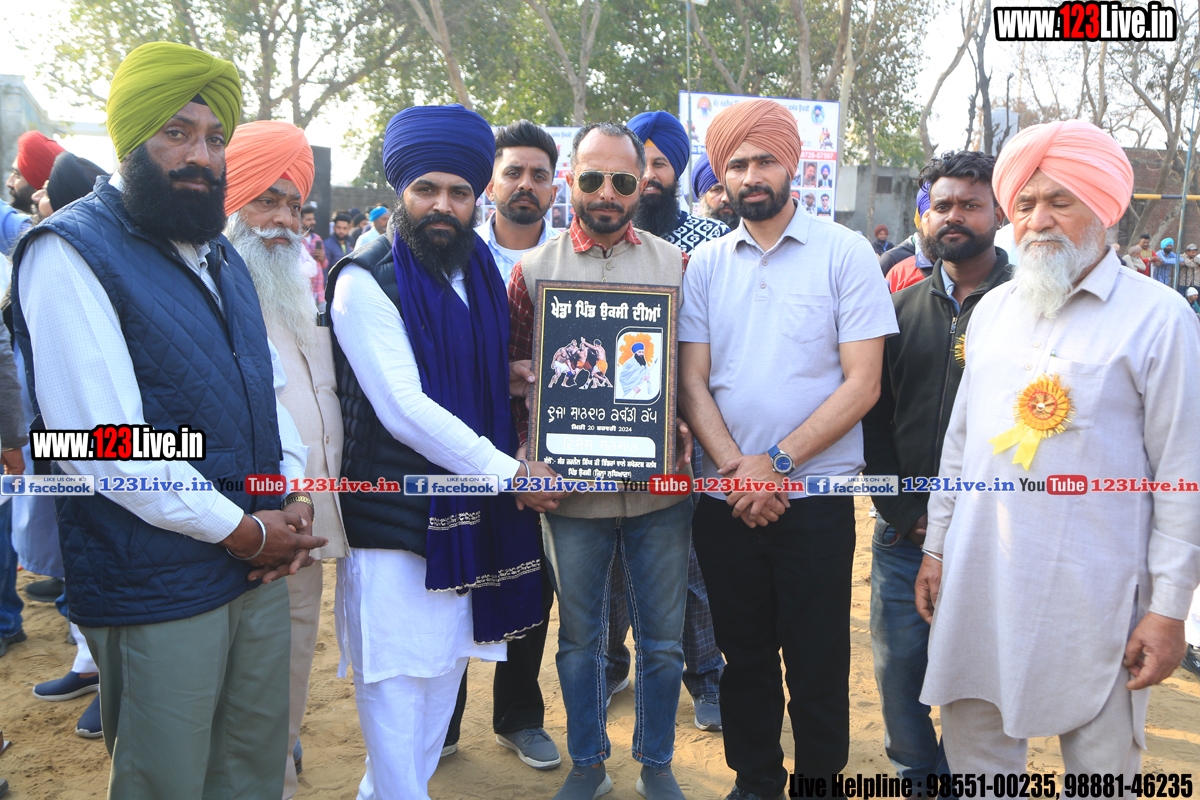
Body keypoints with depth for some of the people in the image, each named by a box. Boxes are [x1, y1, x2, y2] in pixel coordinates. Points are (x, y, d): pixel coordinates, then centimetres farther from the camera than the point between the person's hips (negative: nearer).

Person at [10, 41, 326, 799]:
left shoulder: (218, 252, 14)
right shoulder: (71, 253, -11)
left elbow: (270, 382, 18)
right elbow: (107, 444, -19)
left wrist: (293, 498, 1)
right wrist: (242, 529, -14)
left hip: (261, 568, 7)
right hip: (159, 593, -7)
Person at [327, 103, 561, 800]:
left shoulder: (483, 272, 10)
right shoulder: (367, 282, -10)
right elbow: (404, 409, -19)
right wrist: (509, 472, -17)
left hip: (467, 514, 7)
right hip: (393, 515, -6)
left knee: (446, 664, 16)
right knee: (396, 680, -1)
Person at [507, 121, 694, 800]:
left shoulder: (677, 266, 4)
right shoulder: (535, 268, 3)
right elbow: (515, 374, 4)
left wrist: (686, 436, -7)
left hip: (660, 488, 1)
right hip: (572, 489, 0)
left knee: (662, 639, 11)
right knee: (580, 637, 14)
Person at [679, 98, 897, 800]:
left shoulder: (845, 253, -3)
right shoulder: (706, 264, 7)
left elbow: (862, 383, -8)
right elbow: (691, 380, 3)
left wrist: (777, 461, -15)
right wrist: (734, 466, -12)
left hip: (815, 493, -3)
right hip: (725, 497, 3)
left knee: (818, 664, 6)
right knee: (744, 656, 15)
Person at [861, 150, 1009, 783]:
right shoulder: (902, 308, 8)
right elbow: (873, 413, 7)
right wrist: (903, 511, -2)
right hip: (903, 534, 4)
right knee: (897, 668, 12)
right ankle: (915, 775, 34)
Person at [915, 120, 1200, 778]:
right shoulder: (992, 310, 11)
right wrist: (937, 545, 15)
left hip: (1093, 597, -4)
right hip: (979, 583, 5)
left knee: (1103, 764, 8)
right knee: (974, 750, 14)